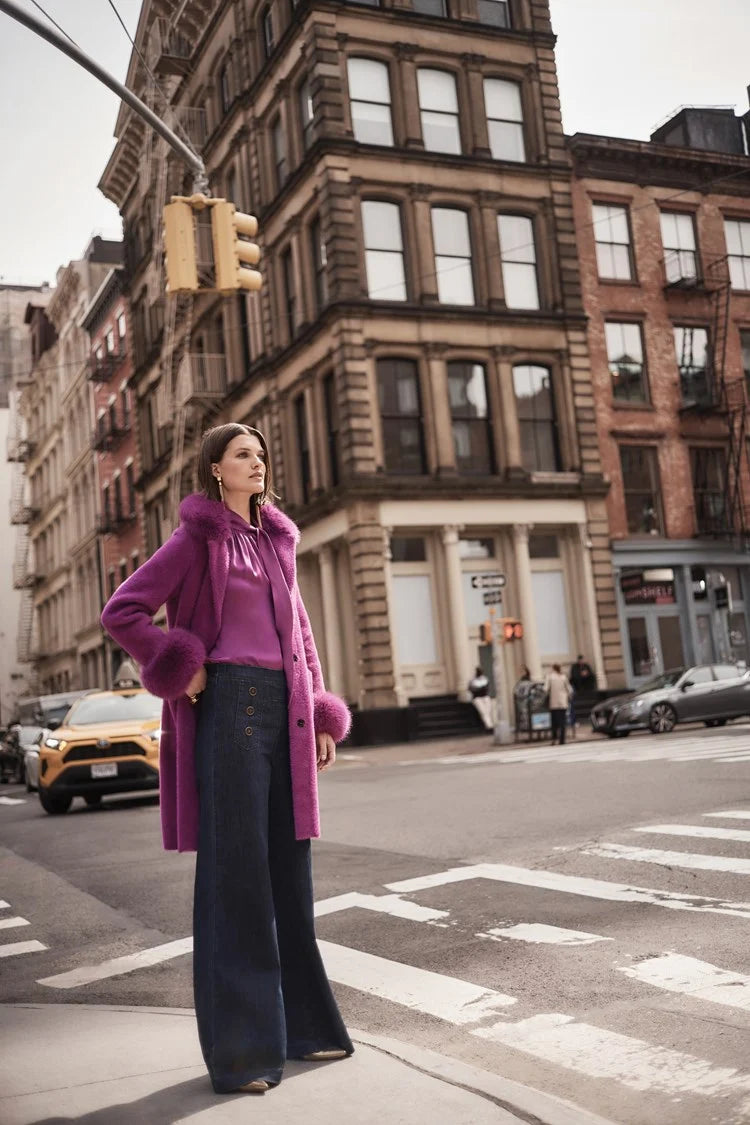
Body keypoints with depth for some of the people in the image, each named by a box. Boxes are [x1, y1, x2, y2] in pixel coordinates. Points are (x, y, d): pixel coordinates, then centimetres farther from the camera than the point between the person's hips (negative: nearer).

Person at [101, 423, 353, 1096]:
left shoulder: (278, 540, 18)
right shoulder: (197, 538, 1)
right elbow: (122, 612, -3)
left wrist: (322, 715, 16)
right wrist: (183, 670, -10)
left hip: (285, 708, 6)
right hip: (229, 704, -6)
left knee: (288, 870, 11)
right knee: (235, 870, -4)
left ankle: (301, 1025, 23)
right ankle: (238, 1048, 4)